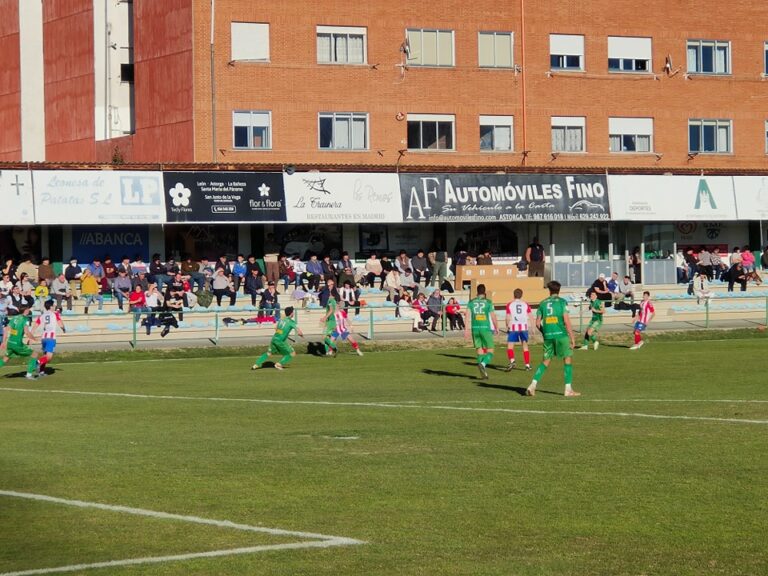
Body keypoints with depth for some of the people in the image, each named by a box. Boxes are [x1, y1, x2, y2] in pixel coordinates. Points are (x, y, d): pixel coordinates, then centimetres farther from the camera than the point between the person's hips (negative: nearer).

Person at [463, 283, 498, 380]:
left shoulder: (471, 302, 6)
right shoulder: (488, 302, -1)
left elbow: (468, 316, -2)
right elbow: (493, 316, 0)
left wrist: (466, 330, -4)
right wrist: (496, 328, 15)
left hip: (475, 328, 3)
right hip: (486, 328, -3)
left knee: (480, 350, 12)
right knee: (490, 351, 2)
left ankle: (483, 374, 8)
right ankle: (482, 364, -28)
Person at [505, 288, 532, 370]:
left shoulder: (509, 305, 3)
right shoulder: (526, 304, 8)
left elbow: (508, 318, 0)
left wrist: (507, 327, 11)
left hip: (513, 328, -2)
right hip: (524, 327, 2)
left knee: (510, 345, 1)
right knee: (525, 345, 11)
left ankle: (512, 361, -22)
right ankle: (527, 364, 11)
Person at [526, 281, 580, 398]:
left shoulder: (543, 303, 10)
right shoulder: (562, 302, -2)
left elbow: (538, 323, 8)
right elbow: (567, 321, -8)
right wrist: (572, 338, -5)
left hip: (547, 335, 4)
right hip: (561, 335, -4)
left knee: (546, 361, 13)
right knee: (568, 359, 5)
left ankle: (533, 385, 0)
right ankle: (568, 390, 1)